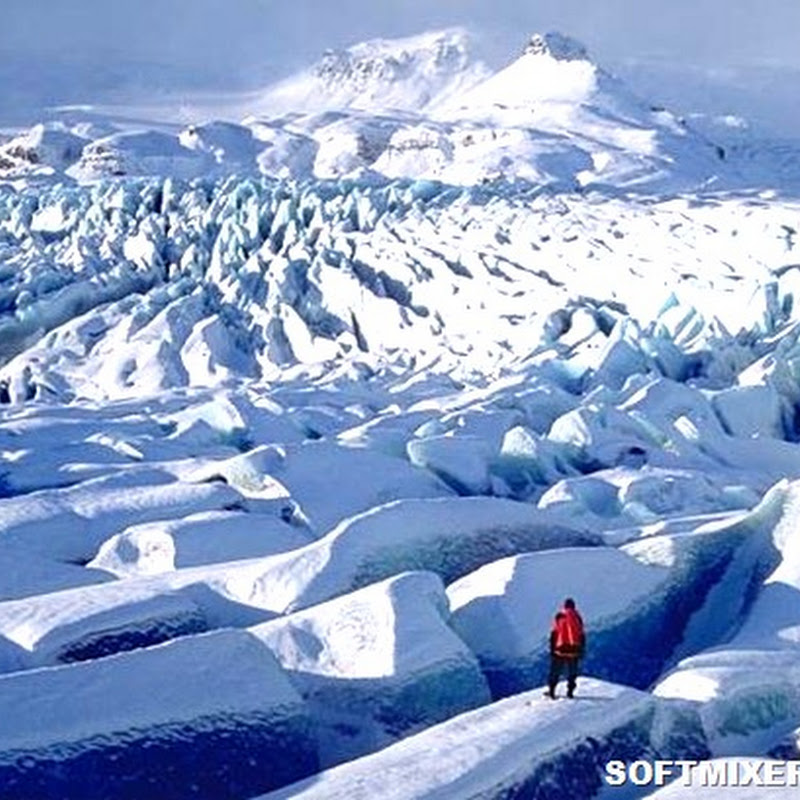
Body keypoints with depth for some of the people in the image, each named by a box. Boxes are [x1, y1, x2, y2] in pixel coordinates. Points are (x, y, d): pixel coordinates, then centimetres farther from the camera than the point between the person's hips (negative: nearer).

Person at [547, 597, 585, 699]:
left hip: (560, 649, -1)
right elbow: (582, 635, 8)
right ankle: (570, 691, 3)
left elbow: (554, 634, -3)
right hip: (574, 649, 1)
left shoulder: (559, 617, -1)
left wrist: (552, 648, 3)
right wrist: (582, 650, 15)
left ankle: (551, 690, 1)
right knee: (572, 672, 10)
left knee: (555, 671, 7)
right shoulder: (577, 617, 6)